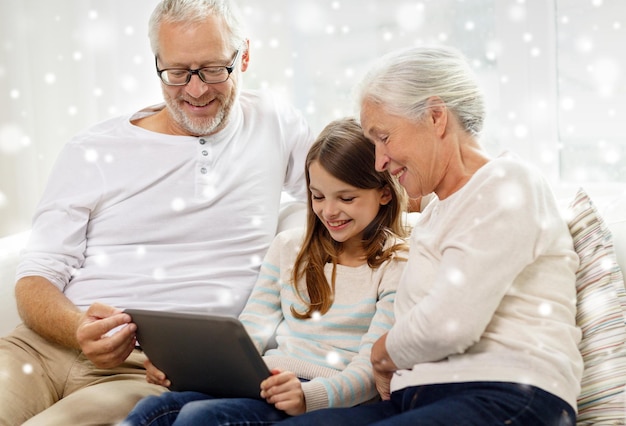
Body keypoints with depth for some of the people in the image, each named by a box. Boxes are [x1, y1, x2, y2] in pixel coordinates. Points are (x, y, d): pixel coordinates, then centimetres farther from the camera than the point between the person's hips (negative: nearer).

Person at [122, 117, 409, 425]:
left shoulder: (397, 266, 1)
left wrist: (308, 396, -28)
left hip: (330, 397, -5)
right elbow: (251, 329, 14)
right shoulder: (289, 247, 19)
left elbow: (370, 369, -8)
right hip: (263, 382, 5)